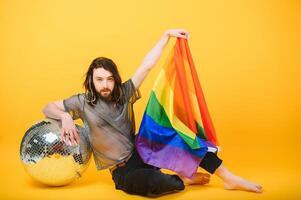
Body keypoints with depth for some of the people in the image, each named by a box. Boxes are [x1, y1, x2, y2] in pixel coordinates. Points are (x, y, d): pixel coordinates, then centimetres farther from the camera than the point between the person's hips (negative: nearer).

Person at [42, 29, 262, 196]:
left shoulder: (124, 94, -1)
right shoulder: (83, 102, -7)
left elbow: (147, 65, -5)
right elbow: (48, 108, -3)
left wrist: (166, 35, -9)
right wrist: (65, 117, -24)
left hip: (141, 153, 4)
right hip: (123, 172, -4)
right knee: (153, 181, -37)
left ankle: (229, 178, -10)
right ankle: (185, 180, -4)